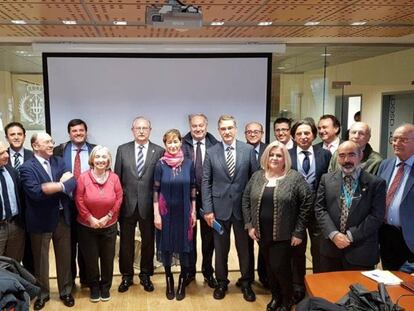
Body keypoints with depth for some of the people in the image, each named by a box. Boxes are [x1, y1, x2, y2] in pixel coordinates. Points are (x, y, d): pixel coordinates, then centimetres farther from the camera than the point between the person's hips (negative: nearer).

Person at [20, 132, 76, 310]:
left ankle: (65, 291, 32)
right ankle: (42, 293, 33)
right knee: (41, 260, 14)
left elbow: (73, 182, -8)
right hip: (41, 220, -4)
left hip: (62, 217, 4)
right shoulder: (27, 168, -11)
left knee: (64, 257, 15)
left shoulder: (59, 162, 4)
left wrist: (53, 186, -23)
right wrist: (60, 184, -20)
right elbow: (35, 192, -24)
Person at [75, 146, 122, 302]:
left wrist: (108, 217, -11)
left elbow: (119, 199, -5)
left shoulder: (114, 177, -7)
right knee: (90, 259, 11)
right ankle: (94, 287, 31)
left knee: (108, 258, 12)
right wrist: (91, 218, -13)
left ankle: (105, 286, 32)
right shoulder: (83, 177, -11)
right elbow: (79, 200, -10)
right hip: (87, 226, -1)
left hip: (109, 226, 1)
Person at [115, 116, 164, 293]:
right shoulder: (122, 150, 2)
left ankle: (146, 275, 30)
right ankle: (126, 275, 29)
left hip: (148, 204, -1)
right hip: (127, 204, 1)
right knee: (126, 242, 12)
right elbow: (117, 177, 4)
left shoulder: (159, 151, -3)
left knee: (148, 241, 12)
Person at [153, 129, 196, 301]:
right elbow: (156, 190, -4)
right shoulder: (160, 164, -6)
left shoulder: (188, 163, -2)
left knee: (184, 246, 7)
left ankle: (182, 283, 24)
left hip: (184, 212, 1)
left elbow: (193, 188, 4)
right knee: (166, 246, 10)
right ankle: (169, 282, 28)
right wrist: (156, 214, -7)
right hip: (166, 212, -1)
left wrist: (193, 211, 2)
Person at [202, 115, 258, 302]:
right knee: (220, 249, 12)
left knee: (245, 247, 11)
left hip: (243, 207, 0)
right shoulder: (211, 153, 0)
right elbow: (205, 183, 0)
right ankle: (221, 282, 31)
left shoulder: (248, 150, -1)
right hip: (220, 207, 0)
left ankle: (246, 282, 30)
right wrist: (208, 209, -6)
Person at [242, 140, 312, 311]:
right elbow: (246, 200, 9)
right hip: (262, 233, 4)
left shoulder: (295, 178, -8)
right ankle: (276, 296, 37)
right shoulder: (257, 176, 4)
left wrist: (299, 231, -10)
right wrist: (249, 225, 2)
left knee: (280, 267, -1)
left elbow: (307, 203, -9)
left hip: (283, 235, -4)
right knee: (270, 267, 15)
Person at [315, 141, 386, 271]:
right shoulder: (327, 179, 5)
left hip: (361, 251, -2)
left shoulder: (376, 183, -3)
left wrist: (351, 236, -13)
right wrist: (333, 234, -12)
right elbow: (319, 209, 1)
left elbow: (376, 216, -8)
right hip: (331, 248, 2)